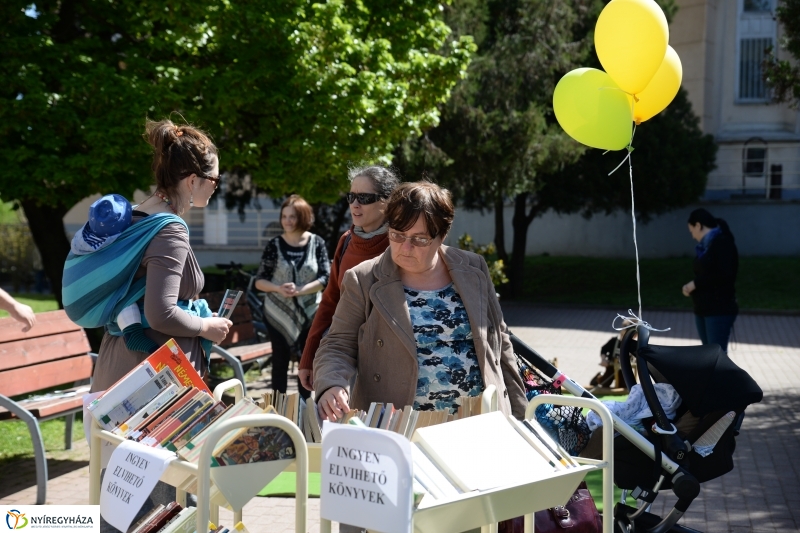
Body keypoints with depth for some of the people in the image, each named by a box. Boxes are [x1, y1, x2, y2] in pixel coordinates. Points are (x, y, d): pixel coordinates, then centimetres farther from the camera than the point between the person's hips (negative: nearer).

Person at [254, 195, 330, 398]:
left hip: (309, 312, 1)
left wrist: (300, 290, -21)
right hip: (278, 312, -1)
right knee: (280, 360, 5)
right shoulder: (274, 245, -3)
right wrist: (278, 289, -21)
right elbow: (259, 280, -2)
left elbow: (325, 277, -8)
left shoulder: (317, 243, -3)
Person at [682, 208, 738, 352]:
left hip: (720, 311, -9)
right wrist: (692, 286, 0)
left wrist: (695, 283, -16)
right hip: (703, 309, 9)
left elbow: (725, 275, -21)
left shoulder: (723, 243, -11)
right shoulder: (706, 245, 15)